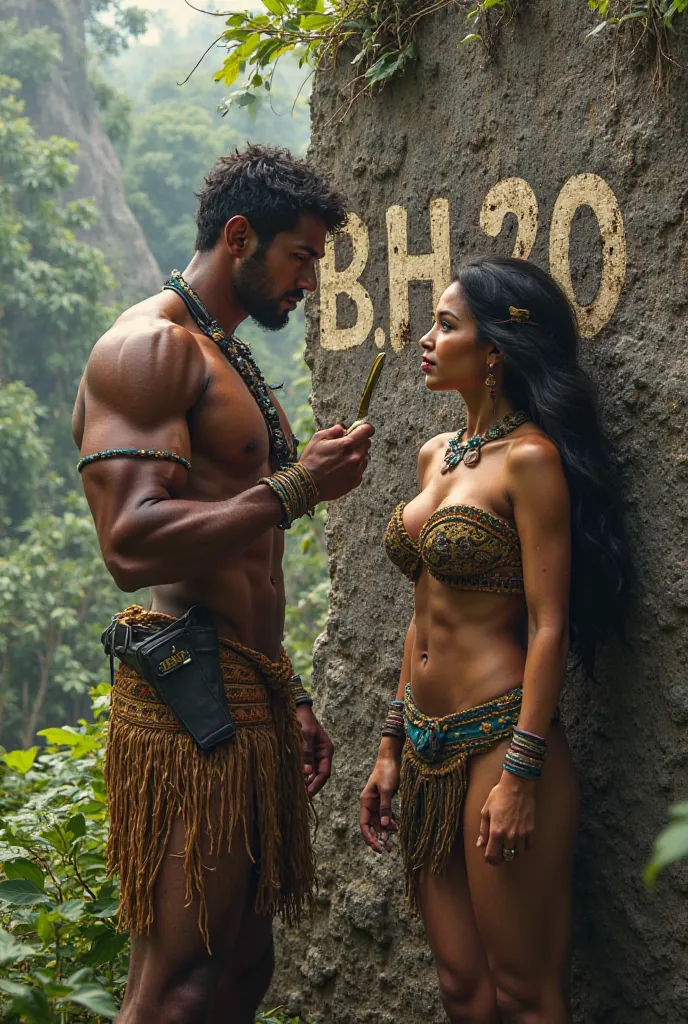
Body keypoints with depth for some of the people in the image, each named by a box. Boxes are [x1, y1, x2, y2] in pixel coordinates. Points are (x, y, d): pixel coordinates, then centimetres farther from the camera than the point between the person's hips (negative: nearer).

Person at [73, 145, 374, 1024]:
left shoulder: (227, 362, 22)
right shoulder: (149, 346, -10)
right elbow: (134, 543, -23)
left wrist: (288, 700, 24)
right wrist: (296, 488, -16)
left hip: (248, 700, 10)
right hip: (189, 703, -10)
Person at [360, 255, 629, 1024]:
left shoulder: (530, 460, -11)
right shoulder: (436, 455, 14)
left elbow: (549, 628, -14)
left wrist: (520, 774, -18)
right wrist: (391, 747, 17)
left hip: (499, 737, -8)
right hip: (430, 745, 8)